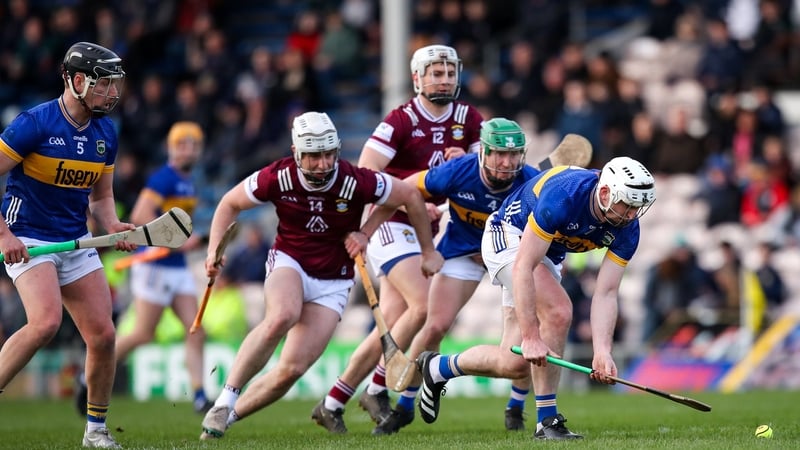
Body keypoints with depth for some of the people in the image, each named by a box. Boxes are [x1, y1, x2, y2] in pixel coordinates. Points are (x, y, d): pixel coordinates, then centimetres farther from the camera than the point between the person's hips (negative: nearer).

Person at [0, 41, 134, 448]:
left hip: (77, 243, 6)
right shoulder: (35, 124, -16)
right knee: (46, 323, -28)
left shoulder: (105, 133, 6)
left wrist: (112, 227, -3)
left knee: (103, 335, -2)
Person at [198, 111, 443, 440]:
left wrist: (428, 252, 3)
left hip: (332, 284, 1)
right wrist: (214, 250, -12)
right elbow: (230, 204, 1)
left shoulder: (357, 182, -21)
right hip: (288, 263, -1)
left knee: (292, 369, -13)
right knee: (282, 317, -36)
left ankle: (229, 414, 6)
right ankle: (226, 399, -25)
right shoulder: (278, 178, -16)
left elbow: (411, 196, -6)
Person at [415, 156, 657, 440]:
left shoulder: (627, 229, -20)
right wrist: (531, 336, -41)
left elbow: (606, 293, -21)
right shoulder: (563, 195, -38)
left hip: (548, 255, 7)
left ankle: (438, 368, 27)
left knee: (515, 365, 1)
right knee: (558, 311, -30)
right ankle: (546, 421, -20)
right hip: (509, 236, -7)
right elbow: (523, 267, -37)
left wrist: (602, 352, -35)